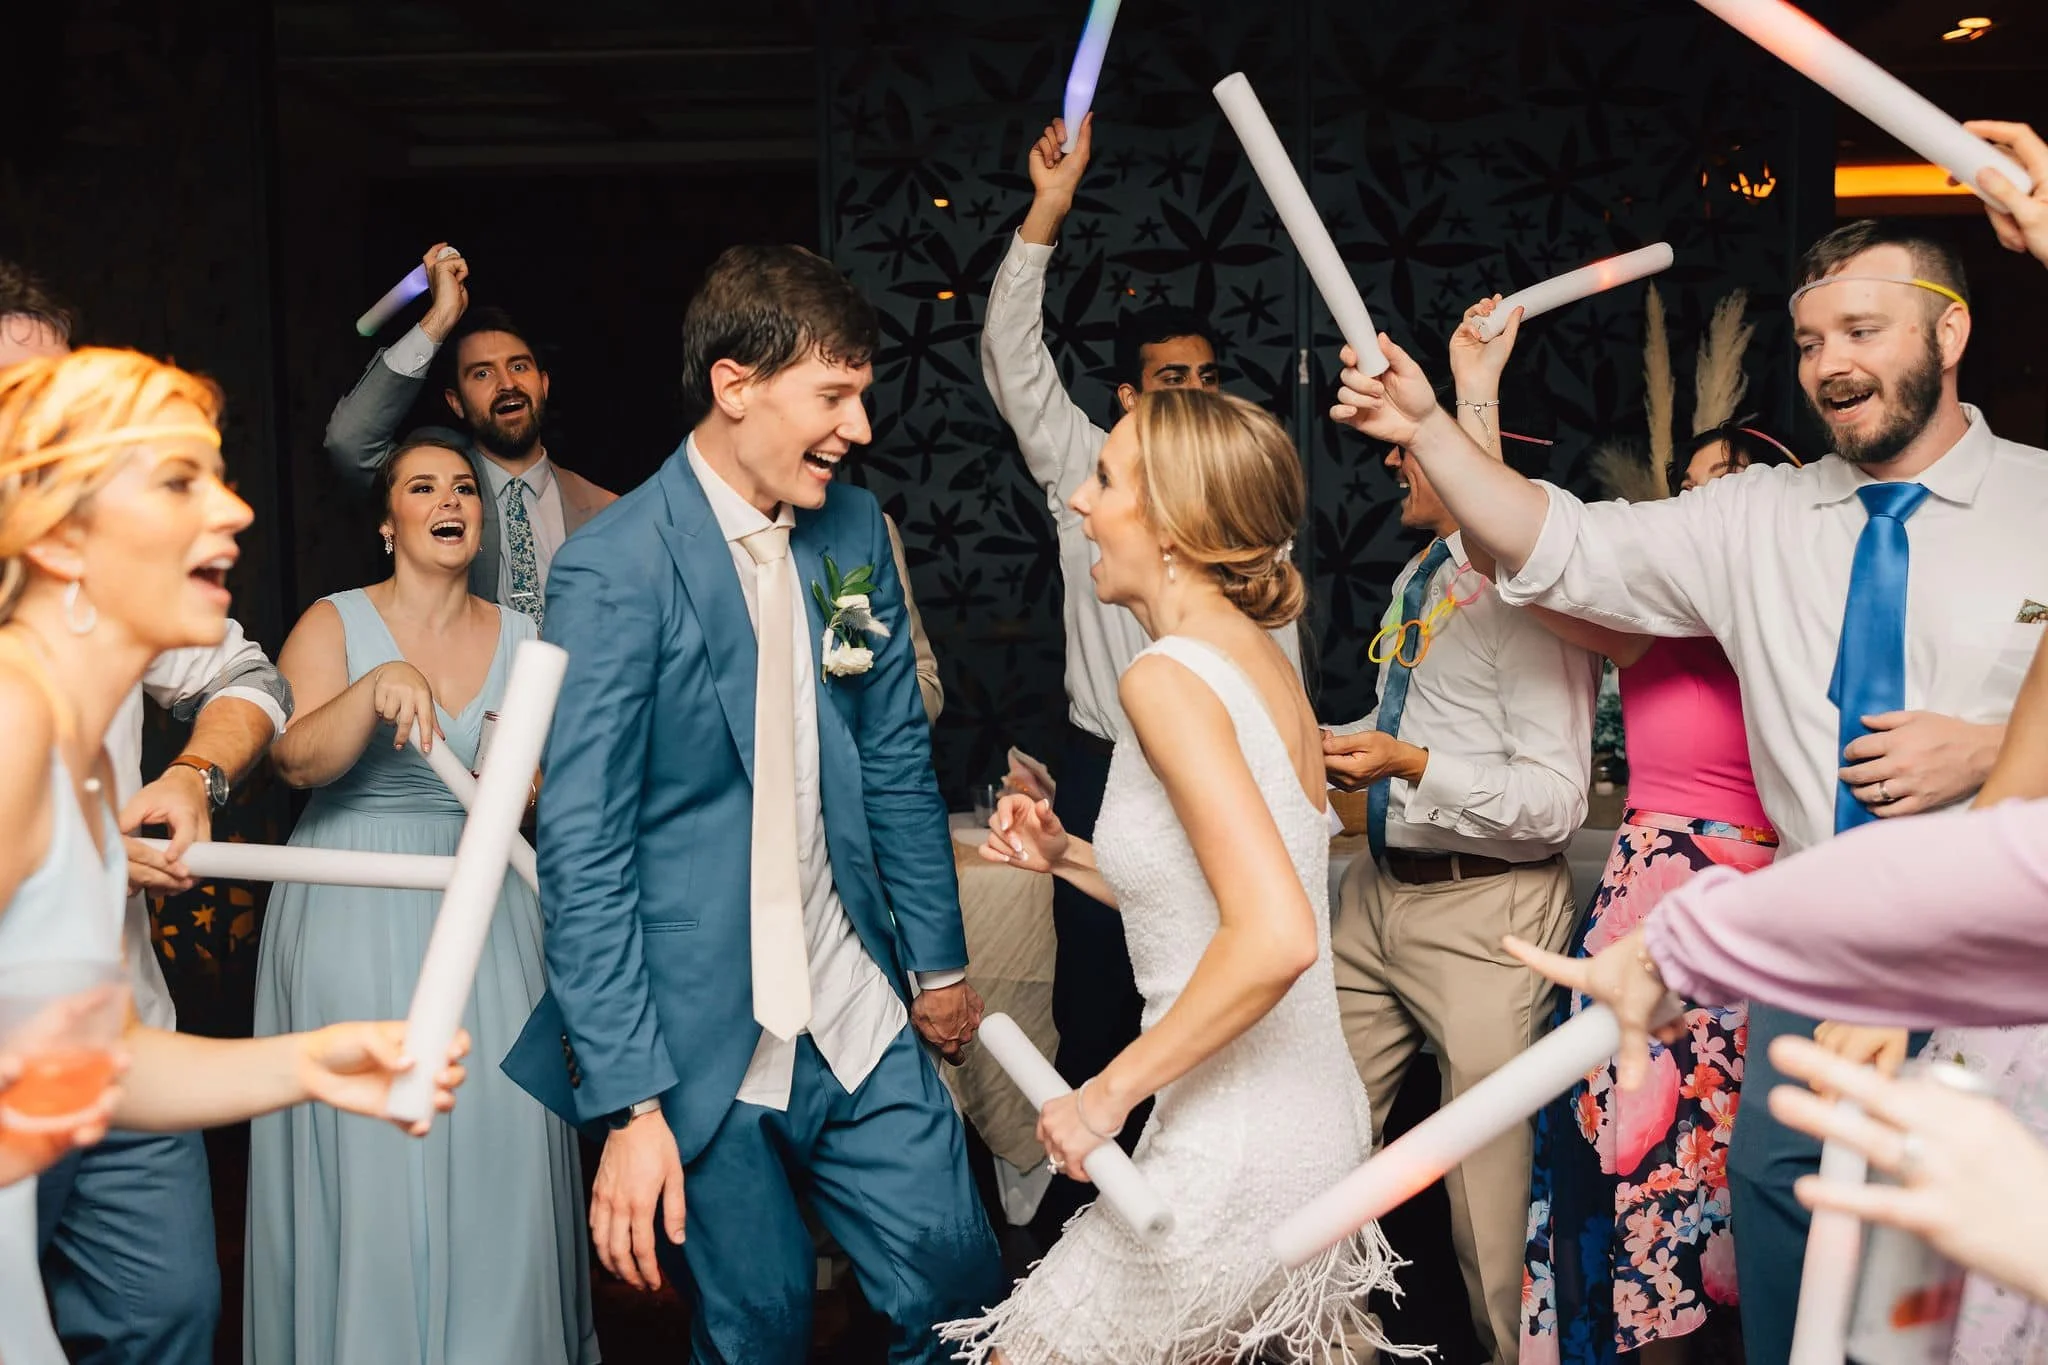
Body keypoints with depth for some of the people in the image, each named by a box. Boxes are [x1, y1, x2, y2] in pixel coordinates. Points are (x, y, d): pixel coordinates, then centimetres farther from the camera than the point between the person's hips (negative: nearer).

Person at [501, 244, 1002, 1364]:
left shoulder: (854, 528, 4)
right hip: (700, 1045, -5)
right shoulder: (613, 570, -15)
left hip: (853, 1015, 5)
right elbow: (582, 855, -17)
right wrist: (630, 1108, -19)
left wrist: (937, 962, 16)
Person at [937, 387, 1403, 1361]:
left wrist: (1111, 1091, -22)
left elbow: (1275, 937, -30)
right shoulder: (1263, 659, 8)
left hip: (1230, 1160, -9)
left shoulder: (1170, 676, -19)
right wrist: (1068, 857, 9)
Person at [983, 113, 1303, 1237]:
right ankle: (1076, 1214, 21)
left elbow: (1278, 650, 10)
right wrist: (1047, 214, -21)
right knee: (1095, 1007, 5)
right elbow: (1013, 361, -11)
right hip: (1105, 775, -2)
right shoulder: (1086, 474, 0)